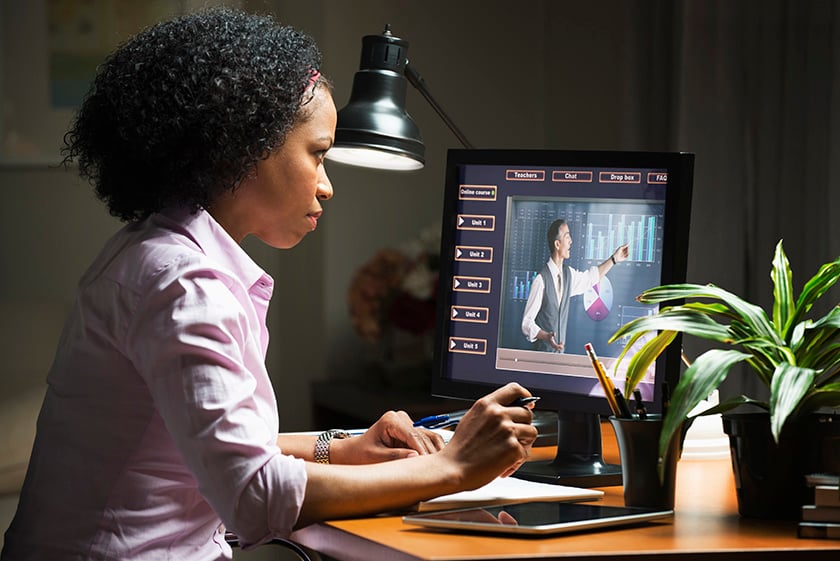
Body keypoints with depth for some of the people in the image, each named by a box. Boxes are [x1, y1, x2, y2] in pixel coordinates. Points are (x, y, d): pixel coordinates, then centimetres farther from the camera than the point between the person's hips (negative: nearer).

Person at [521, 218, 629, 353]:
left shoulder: (568, 274, 5)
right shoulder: (541, 280, -17)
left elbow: (591, 277, 27)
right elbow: (527, 322, -15)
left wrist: (614, 259, 26)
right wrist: (546, 336, -29)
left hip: (560, 352, 6)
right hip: (542, 353, -6)